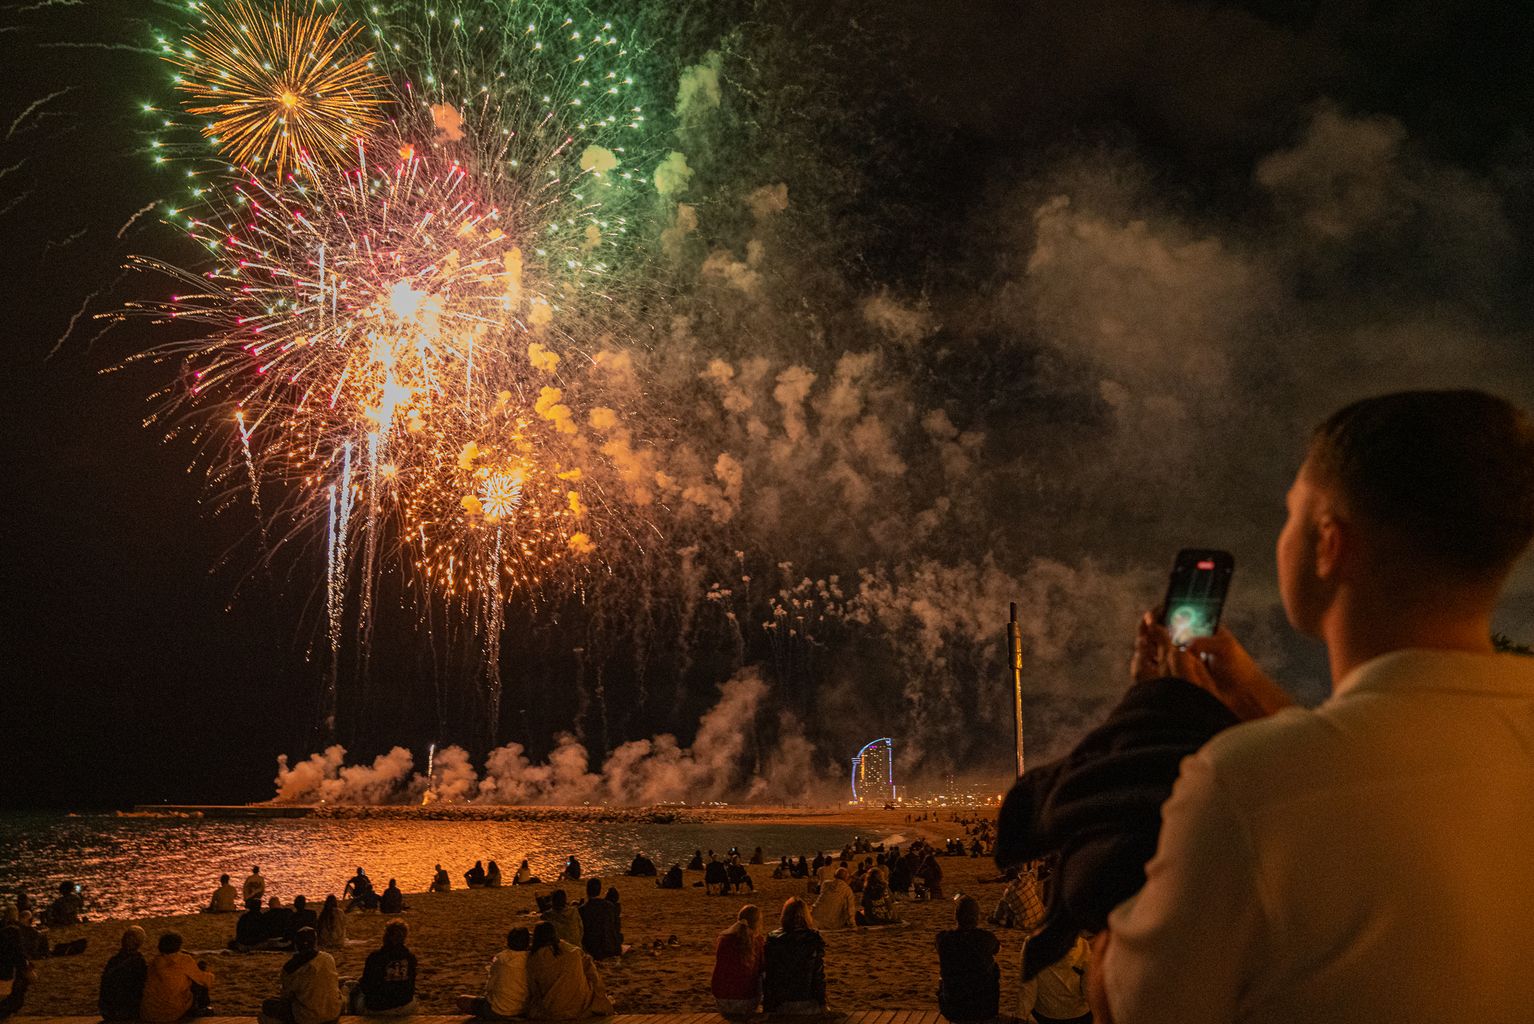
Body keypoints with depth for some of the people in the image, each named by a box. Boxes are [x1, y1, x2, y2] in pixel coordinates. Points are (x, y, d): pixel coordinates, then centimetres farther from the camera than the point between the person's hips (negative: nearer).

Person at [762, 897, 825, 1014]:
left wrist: (767, 1007, 7)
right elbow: (819, 975, -5)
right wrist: (822, 1004, 5)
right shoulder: (815, 940, -7)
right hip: (809, 1004, -1)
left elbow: (767, 976, -2)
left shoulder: (772, 941, -5)